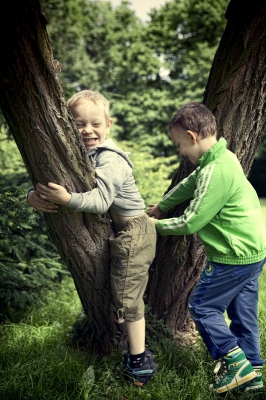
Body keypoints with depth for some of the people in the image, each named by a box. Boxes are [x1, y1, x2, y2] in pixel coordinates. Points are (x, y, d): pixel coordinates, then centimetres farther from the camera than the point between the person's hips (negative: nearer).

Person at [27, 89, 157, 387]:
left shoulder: (110, 159, -23)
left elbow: (100, 200, -34)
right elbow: (46, 181, -3)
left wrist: (67, 199, -50)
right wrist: (34, 196, -25)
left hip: (132, 233, -9)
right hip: (117, 231, 9)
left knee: (127, 295, -2)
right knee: (119, 288, 23)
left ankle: (139, 363, 11)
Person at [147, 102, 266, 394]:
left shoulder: (215, 172, -24)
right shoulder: (223, 159, 7)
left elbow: (191, 223, -20)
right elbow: (188, 185, 21)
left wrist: (157, 225, -5)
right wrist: (160, 206, 27)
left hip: (235, 256, -10)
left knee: (202, 306, 2)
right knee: (243, 311, 15)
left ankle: (235, 362, 3)